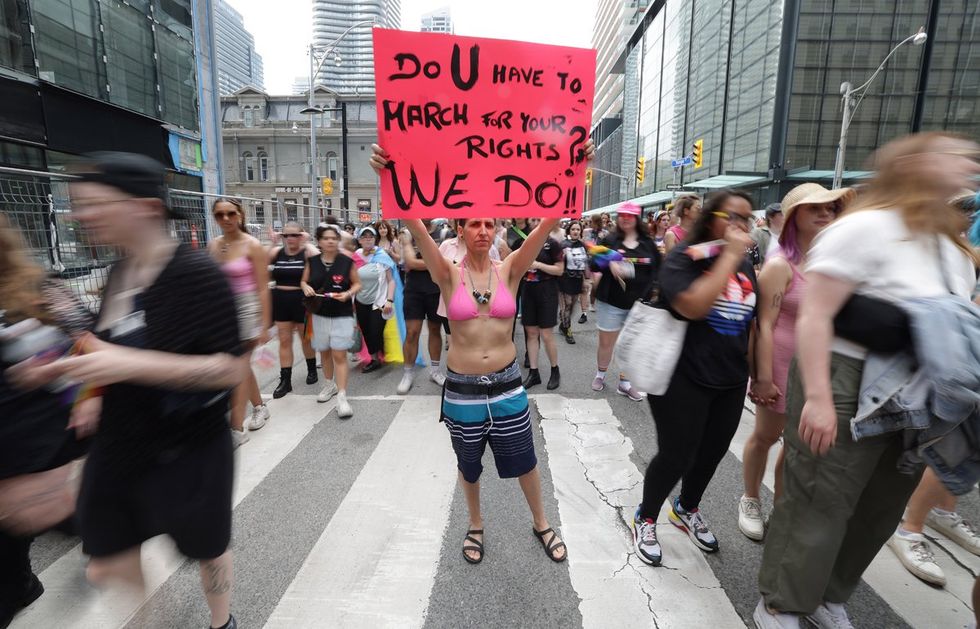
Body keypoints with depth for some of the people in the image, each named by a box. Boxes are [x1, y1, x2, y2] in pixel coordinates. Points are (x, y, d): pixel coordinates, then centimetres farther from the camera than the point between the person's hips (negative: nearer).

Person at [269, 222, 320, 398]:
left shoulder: (307, 251, -8)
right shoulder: (277, 252, 3)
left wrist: (306, 243, -22)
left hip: (302, 300, -3)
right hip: (281, 300, 3)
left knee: (305, 338, 13)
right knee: (284, 341, 6)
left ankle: (312, 370, 35)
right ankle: (285, 380, 13)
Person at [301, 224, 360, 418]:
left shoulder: (347, 261, -6)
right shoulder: (312, 261, 0)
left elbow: (357, 284, 2)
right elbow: (303, 281, 12)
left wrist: (348, 293, -17)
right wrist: (306, 288, -11)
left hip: (342, 315, -3)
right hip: (320, 314, 4)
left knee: (339, 354, -7)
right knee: (324, 352, 16)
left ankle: (342, 397, -5)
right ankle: (330, 384, 37)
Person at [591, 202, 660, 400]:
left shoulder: (648, 243, 4)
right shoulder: (610, 240, -1)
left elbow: (658, 268, 12)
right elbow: (594, 265, -7)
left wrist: (650, 290, -2)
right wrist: (609, 264, -27)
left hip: (638, 303, 2)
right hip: (611, 302, -2)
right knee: (606, 342, 8)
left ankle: (625, 383, 22)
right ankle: (600, 375, 31)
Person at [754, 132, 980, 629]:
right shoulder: (867, 226, -15)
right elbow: (814, 316, -21)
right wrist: (817, 398, -26)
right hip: (848, 386, -9)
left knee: (880, 510, 18)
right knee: (818, 507, 1)